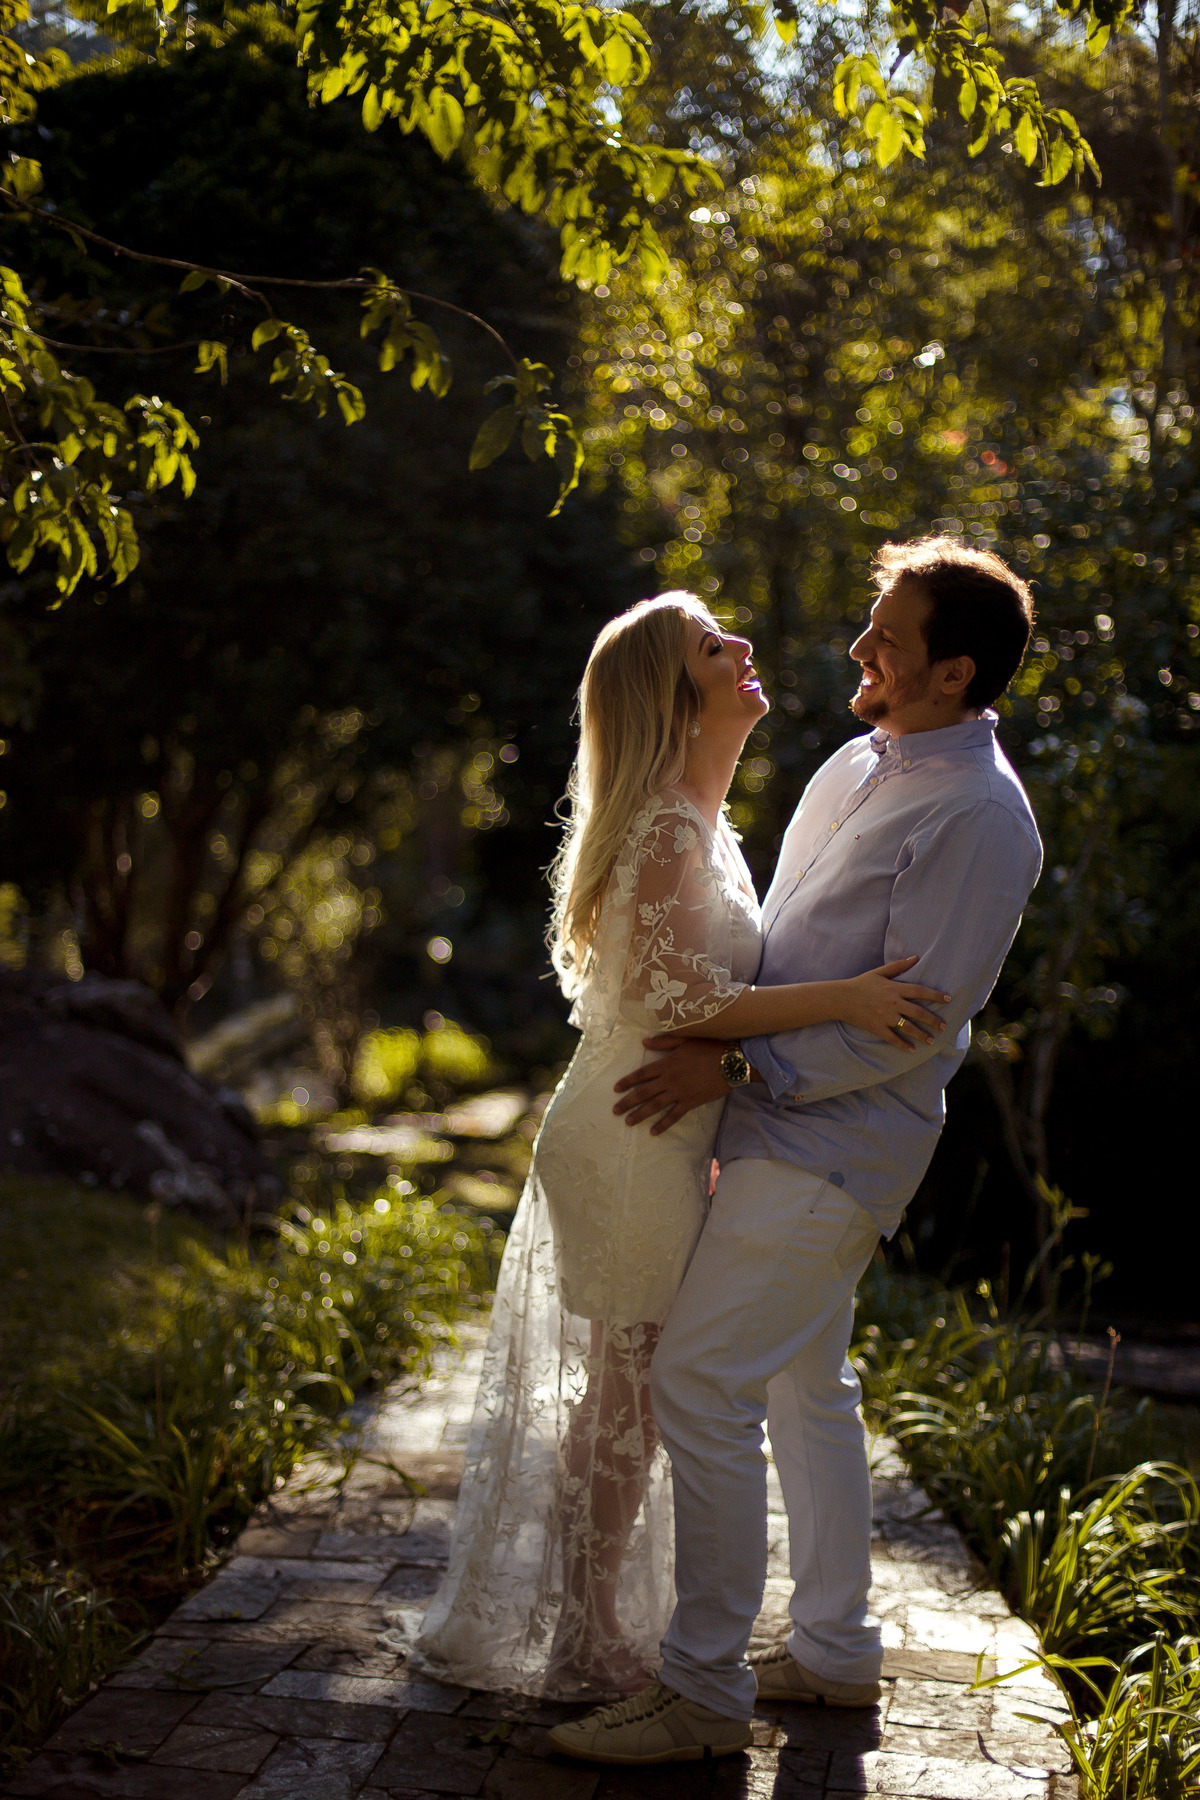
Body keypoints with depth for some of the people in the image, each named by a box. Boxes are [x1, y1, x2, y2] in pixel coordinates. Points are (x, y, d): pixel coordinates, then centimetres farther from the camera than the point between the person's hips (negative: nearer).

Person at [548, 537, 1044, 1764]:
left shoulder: (977, 815, -18)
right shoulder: (859, 765, 11)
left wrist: (738, 1070, -20)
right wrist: (712, 1038, 16)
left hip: (827, 1149, -9)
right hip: (782, 1125, 10)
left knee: (698, 1384, -12)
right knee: (804, 1386, 16)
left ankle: (702, 1692, -3)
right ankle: (834, 1650, 30)